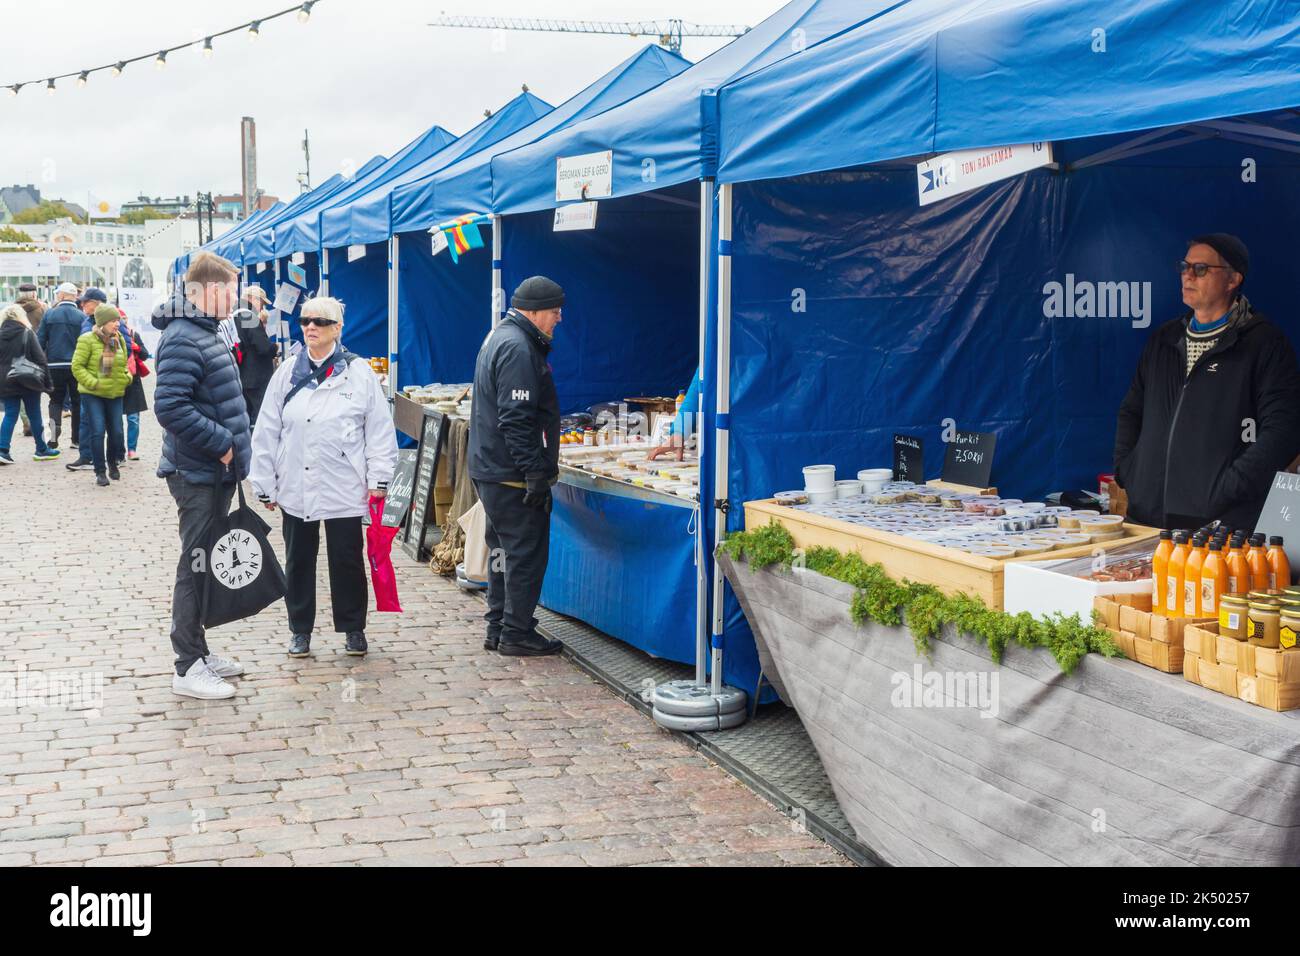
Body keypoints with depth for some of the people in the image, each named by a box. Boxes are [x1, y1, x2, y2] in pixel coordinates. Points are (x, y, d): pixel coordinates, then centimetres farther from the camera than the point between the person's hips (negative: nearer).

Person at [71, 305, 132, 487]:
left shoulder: (119, 340, 8)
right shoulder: (87, 340, -9)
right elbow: (77, 366, -10)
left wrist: (127, 378, 3)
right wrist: (92, 383, -17)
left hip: (115, 393, 5)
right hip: (92, 394, -5)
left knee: (116, 431, 4)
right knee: (97, 431, -7)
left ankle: (112, 463, 29)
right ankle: (100, 471, 3)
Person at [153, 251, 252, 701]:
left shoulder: (203, 333, 14)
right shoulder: (183, 340, -18)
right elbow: (170, 407, -26)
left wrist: (231, 445, 13)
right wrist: (222, 443, -20)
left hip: (215, 473, 10)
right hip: (197, 475, -10)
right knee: (196, 565, -4)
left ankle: (197, 651, 26)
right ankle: (188, 668, 3)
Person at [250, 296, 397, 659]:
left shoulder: (359, 373, -2)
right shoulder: (287, 374, 5)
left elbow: (380, 428, 0)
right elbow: (266, 433, 7)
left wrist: (378, 478, -4)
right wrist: (265, 484, 5)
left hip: (344, 488, -2)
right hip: (296, 488, 2)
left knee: (348, 560, 7)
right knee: (298, 561, 11)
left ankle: (353, 628, 22)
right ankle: (300, 629, 24)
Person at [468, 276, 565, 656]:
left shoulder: (501, 337, 17)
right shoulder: (518, 349, -18)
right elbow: (516, 420, -25)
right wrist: (536, 473, -23)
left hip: (490, 469, 11)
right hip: (511, 475, -11)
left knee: (505, 550, 16)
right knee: (526, 553, -3)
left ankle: (499, 628, 24)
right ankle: (516, 633, 4)